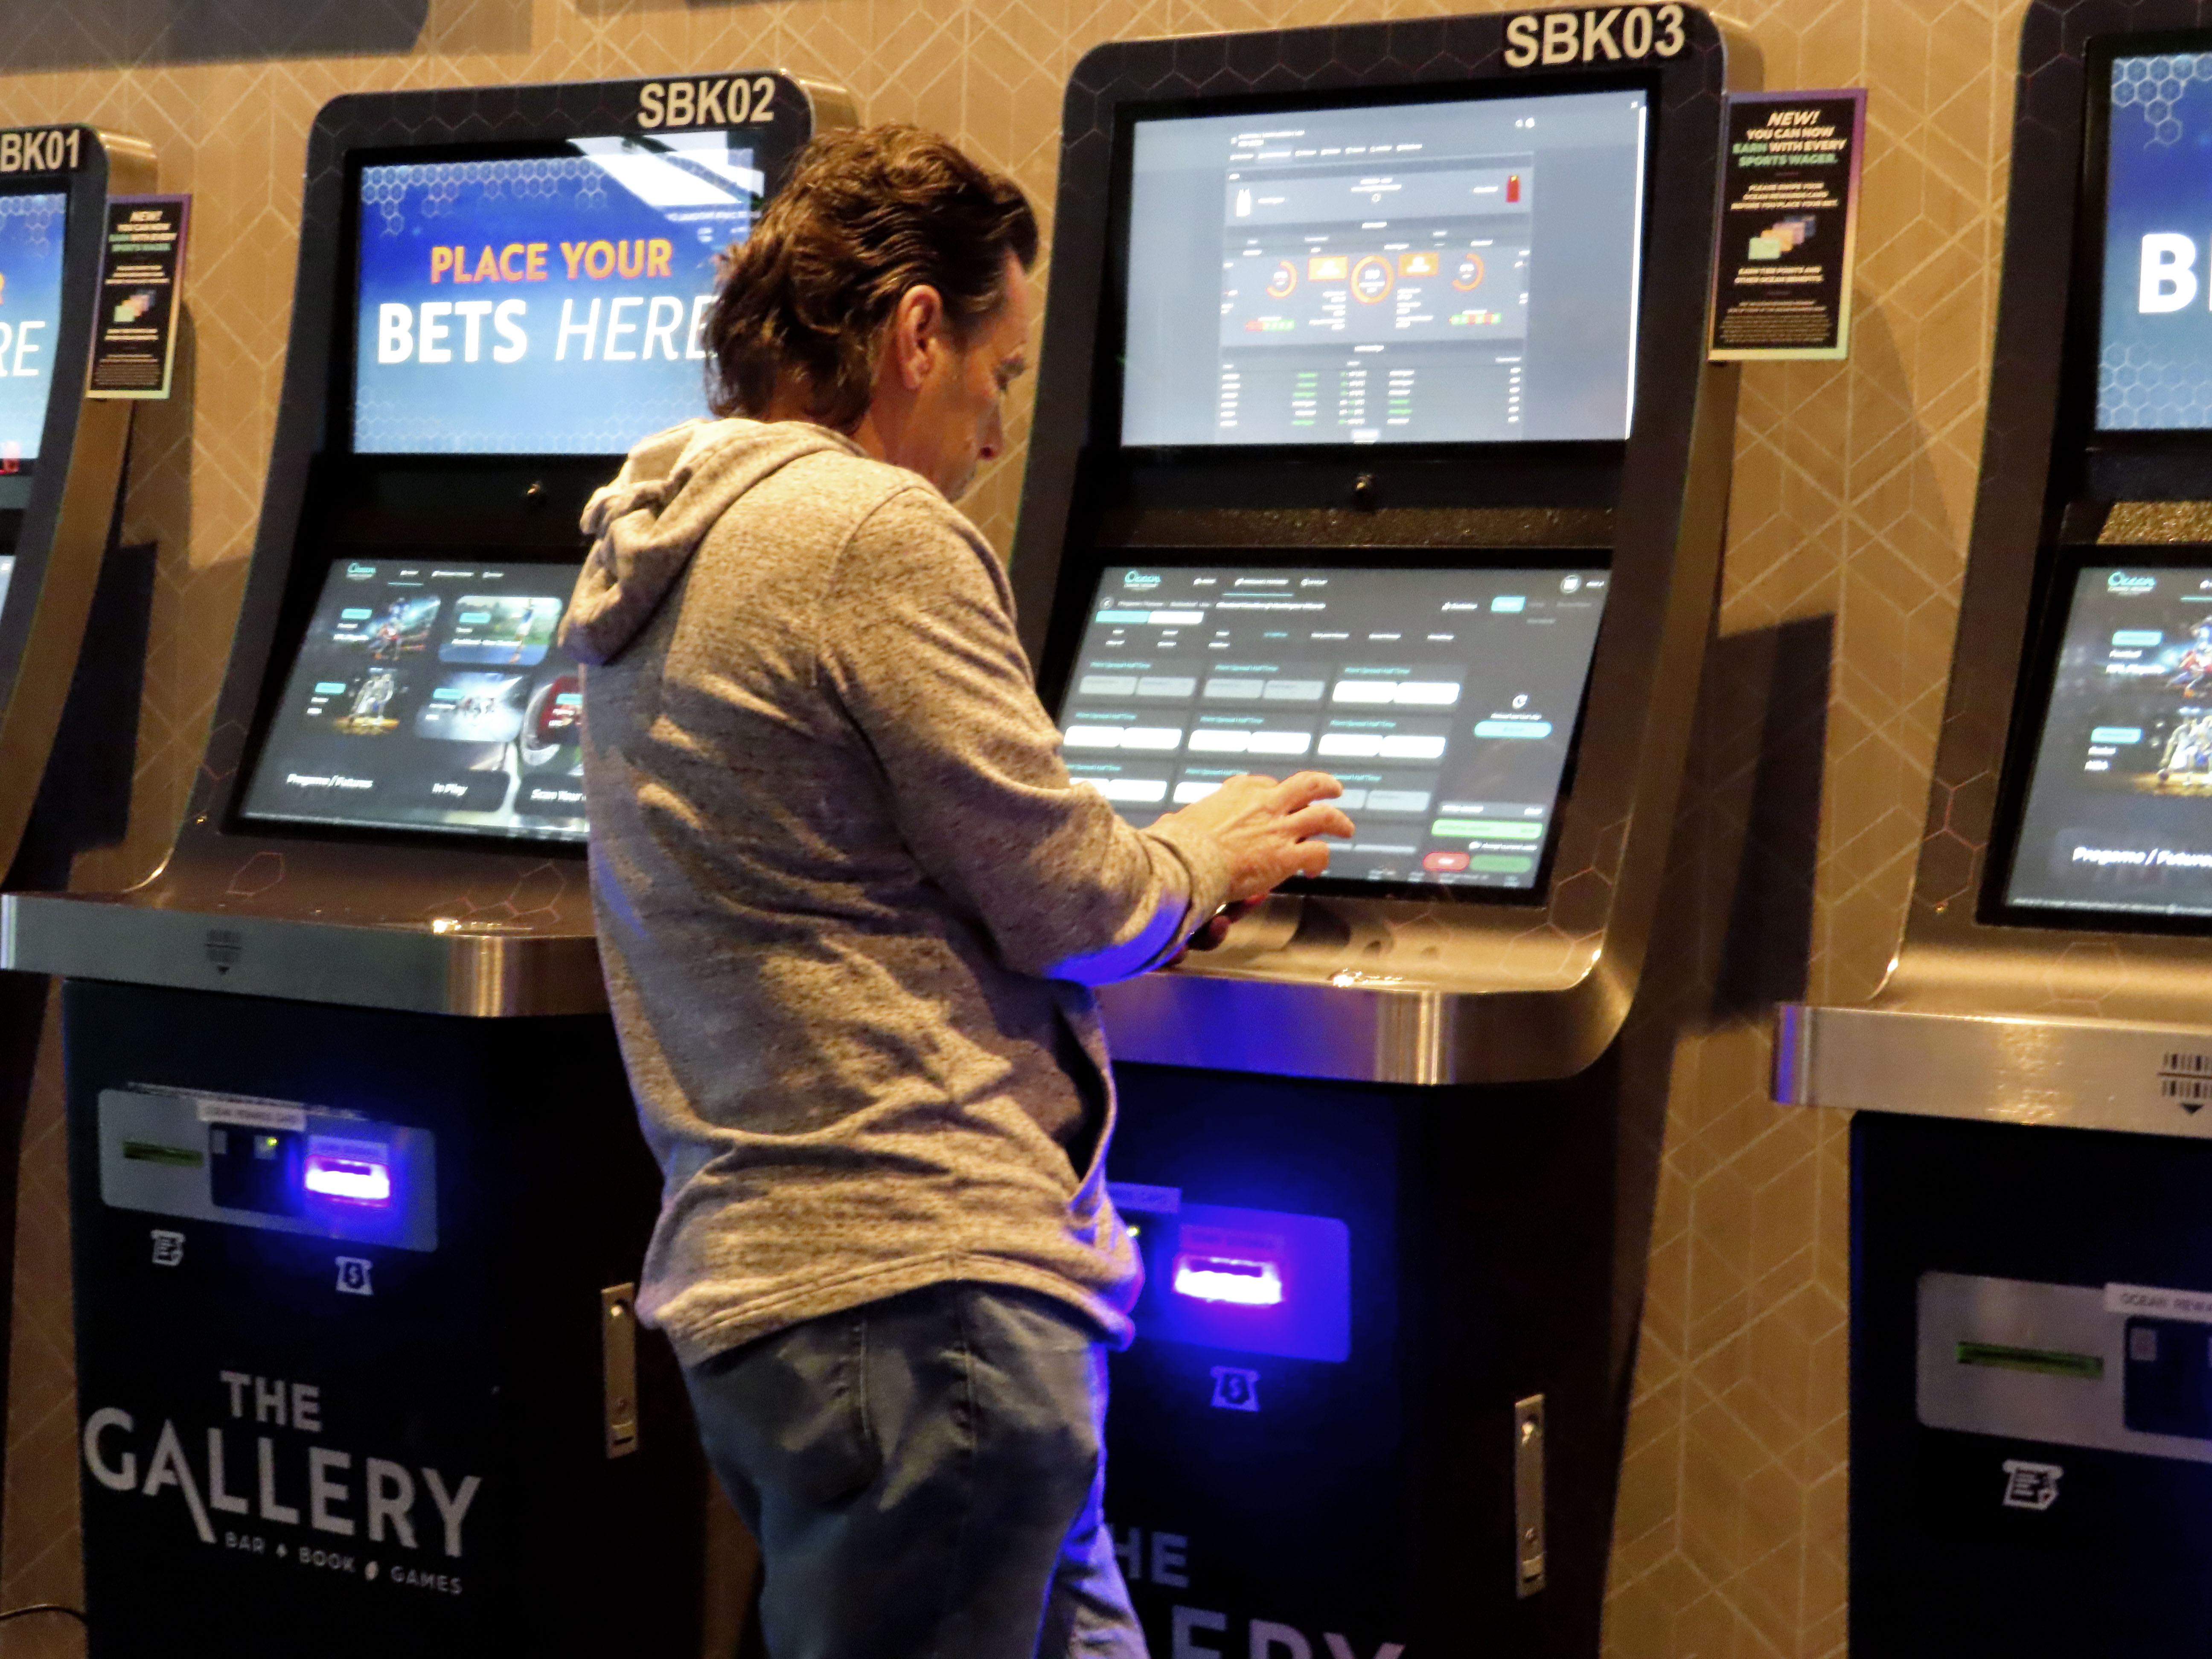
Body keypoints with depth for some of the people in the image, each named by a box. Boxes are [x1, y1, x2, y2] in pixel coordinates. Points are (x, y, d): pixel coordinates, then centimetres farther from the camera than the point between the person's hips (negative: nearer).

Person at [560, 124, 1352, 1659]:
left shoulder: (652, 550, 16)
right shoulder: (876, 536, -13)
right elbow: (1067, 905, -10)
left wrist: (1171, 870, 22)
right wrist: (1210, 854, 11)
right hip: (921, 1286, -10)